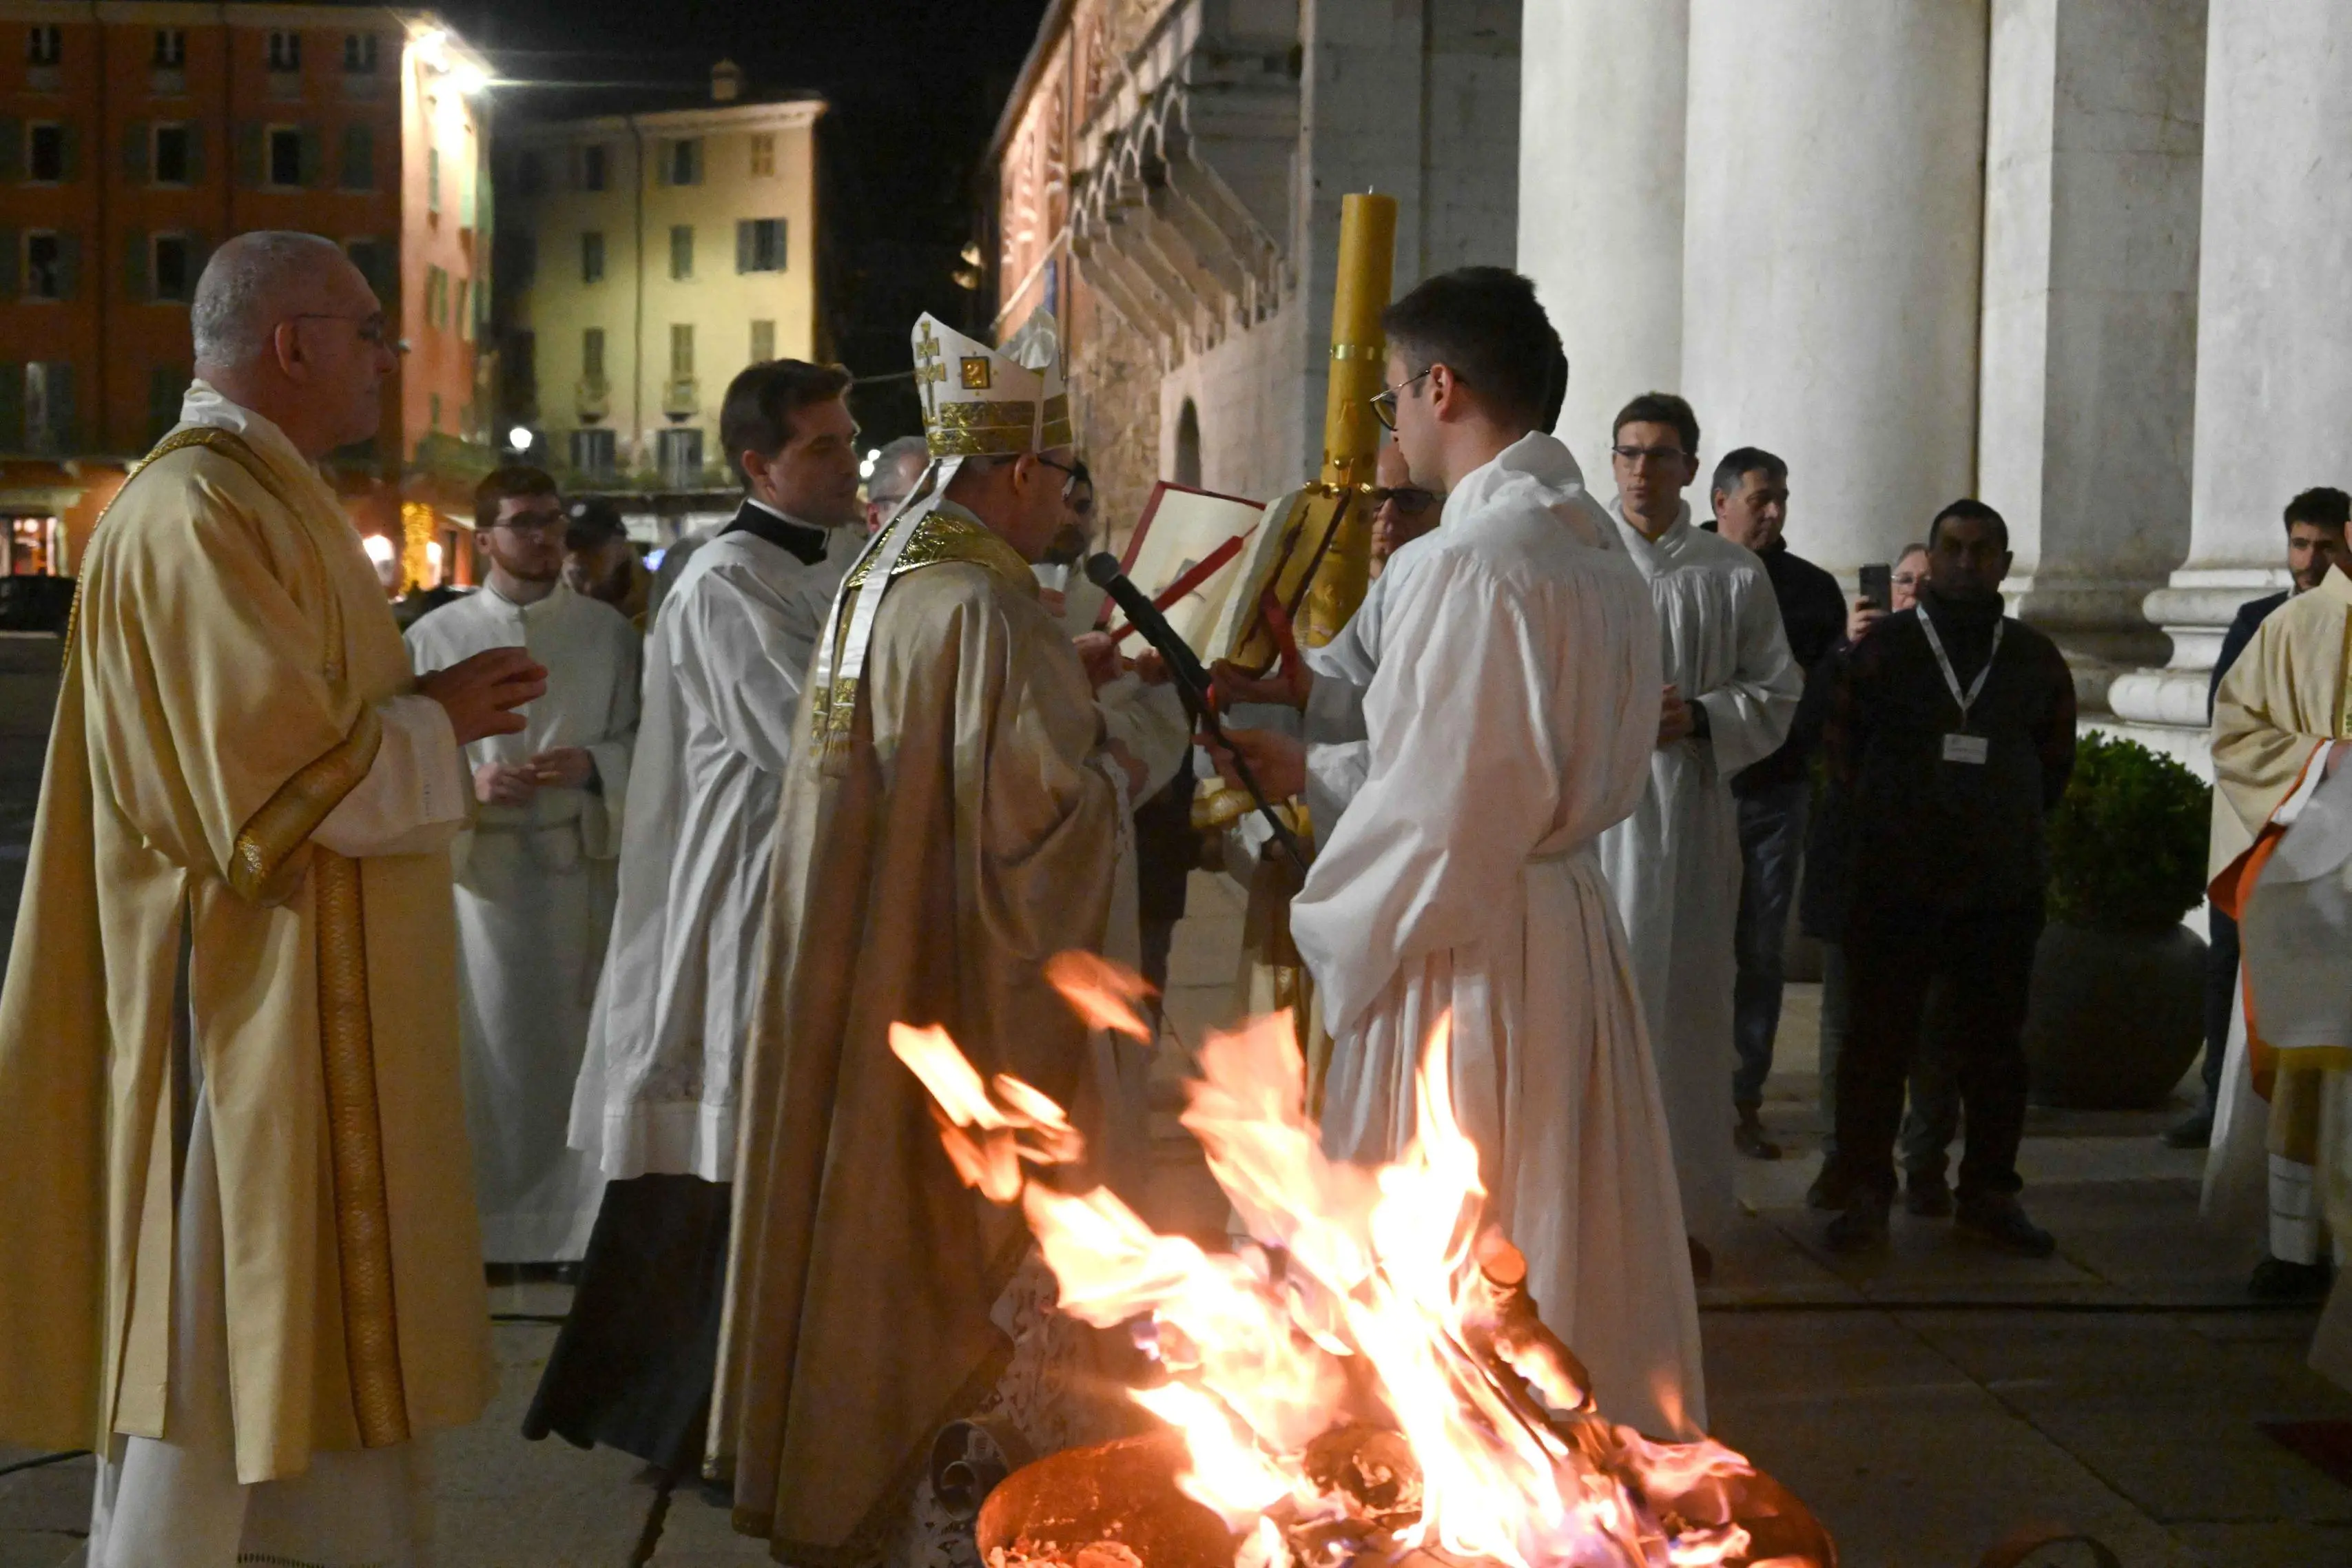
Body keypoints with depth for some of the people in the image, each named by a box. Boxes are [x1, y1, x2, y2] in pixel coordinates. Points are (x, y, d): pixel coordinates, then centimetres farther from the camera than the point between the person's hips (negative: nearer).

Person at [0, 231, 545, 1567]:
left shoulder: (265, 499, 14)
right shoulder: (201, 513, -18)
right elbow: (280, 779, -24)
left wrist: (434, 706, 7)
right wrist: (442, 721, -10)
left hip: (324, 1009, 11)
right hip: (251, 1012, -11)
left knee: (339, 1324, 16)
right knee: (215, 1355, 0)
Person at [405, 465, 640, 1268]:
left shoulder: (607, 632, 5)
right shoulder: (436, 637, 2)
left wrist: (591, 766, -13)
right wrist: (469, 782, -15)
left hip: (580, 868, 1)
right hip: (475, 869, -1)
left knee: (573, 1040, 4)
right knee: (487, 1044, 1)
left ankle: (578, 1222, 13)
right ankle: (483, 1223, 11)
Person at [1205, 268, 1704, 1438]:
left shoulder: (1469, 562, -19)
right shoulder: (1596, 550, 11)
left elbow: (1438, 814, -21)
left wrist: (1328, 933, -6)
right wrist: (1315, 768, 23)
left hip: (1465, 956, -9)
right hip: (1570, 932, 9)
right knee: (1563, 1271, 18)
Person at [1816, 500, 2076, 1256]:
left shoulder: (2035, 657, 10)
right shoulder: (1884, 647, 3)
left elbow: (2056, 757, 19)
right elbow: (1840, 742, 8)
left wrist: (2012, 827, 12)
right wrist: (1881, 823, 6)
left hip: (2004, 884, 2)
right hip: (1894, 881, -2)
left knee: (1996, 1044, 7)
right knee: (1880, 1038, -1)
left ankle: (1988, 1193, 17)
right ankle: (1866, 1193, 6)